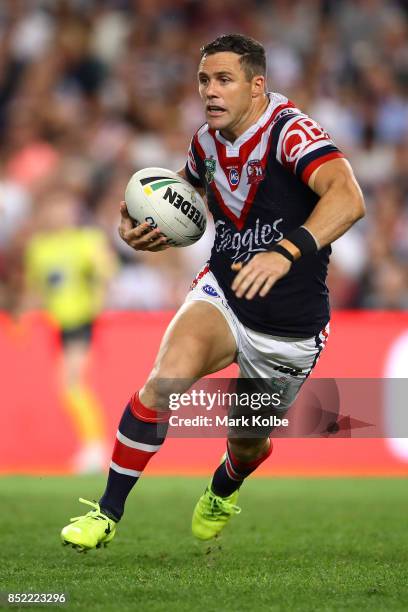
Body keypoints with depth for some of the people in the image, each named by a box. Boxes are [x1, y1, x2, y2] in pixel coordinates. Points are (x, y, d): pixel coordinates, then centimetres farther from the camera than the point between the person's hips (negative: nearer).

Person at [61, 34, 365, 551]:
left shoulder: (290, 131, -22)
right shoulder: (206, 142, -2)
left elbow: (347, 198, -41)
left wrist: (287, 251, -56)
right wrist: (142, 232, -3)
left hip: (291, 328, -3)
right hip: (222, 295, 3)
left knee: (248, 441, 15)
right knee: (165, 380, -26)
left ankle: (223, 491, 54)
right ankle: (107, 514, -15)